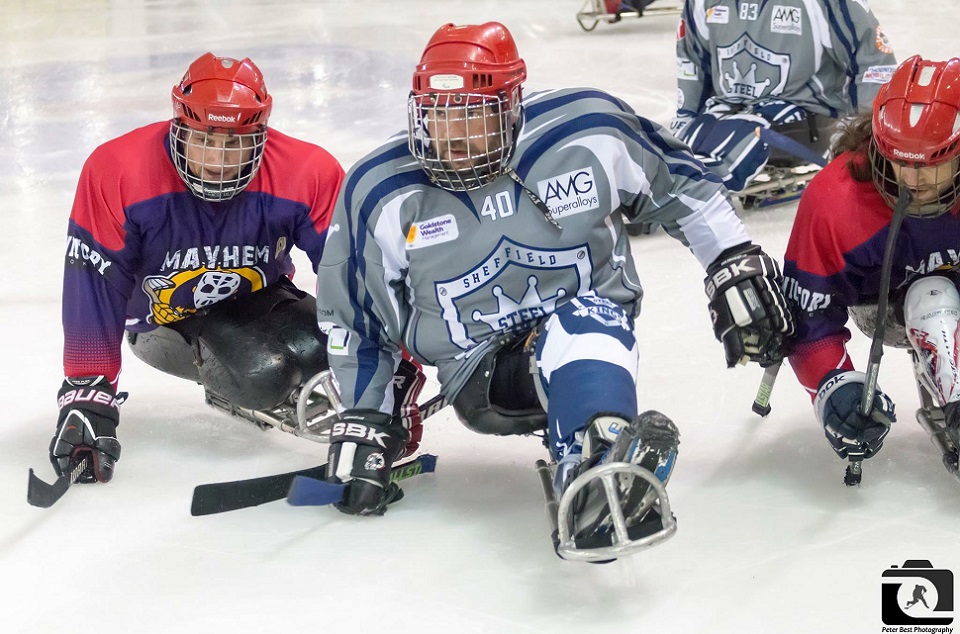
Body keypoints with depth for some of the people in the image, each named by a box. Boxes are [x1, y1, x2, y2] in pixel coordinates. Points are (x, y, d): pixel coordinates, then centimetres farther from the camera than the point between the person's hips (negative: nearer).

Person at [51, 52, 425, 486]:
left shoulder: (309, 175, -25)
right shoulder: (117, 173, -28)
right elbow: (94, 290, -24)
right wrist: (87, 398, -24)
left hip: (254, 301, 2)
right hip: (165, 319, -2)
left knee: (313, 349, -29)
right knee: (261, 373, -29)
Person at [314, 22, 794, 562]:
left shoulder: (588, 130, -9)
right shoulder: (381, 194, -5)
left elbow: (683, 188, 6)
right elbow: (355, 318, 7)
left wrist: (739, 268, 5)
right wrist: (364, 424, 7)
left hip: (591, 333, 1)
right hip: (482, 380, 0)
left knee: (587, 321, -35)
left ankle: (594, 474, -59)